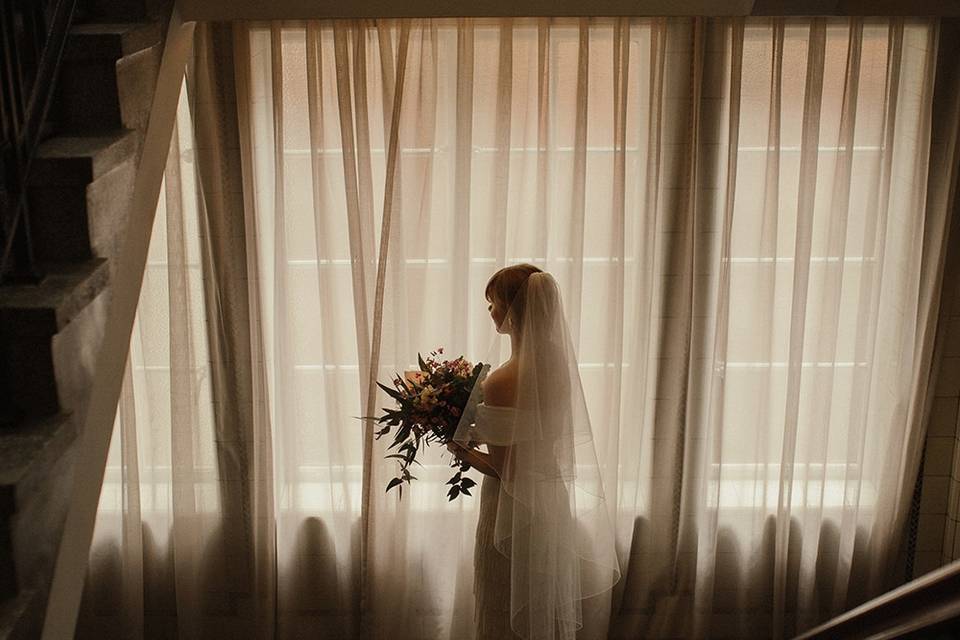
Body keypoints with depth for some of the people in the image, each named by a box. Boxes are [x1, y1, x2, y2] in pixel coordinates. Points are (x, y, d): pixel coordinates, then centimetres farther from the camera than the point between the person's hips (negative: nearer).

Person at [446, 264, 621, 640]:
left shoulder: (501, 383, -26)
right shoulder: (557, 364, -2)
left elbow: (503, 470, -21)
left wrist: (464, 451, -4)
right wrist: (481, 434, 10)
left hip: (516, 510, -7)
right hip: (554, 501, 8)